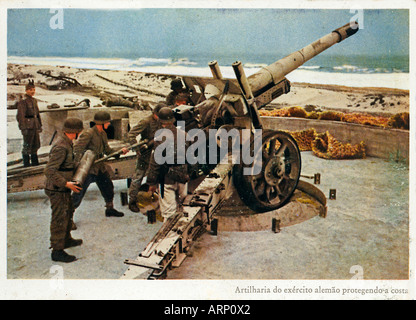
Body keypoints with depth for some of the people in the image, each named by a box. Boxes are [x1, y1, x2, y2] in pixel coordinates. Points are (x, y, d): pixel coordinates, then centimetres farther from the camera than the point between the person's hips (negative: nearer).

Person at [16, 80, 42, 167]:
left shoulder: (34, 100, 13)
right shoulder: (23, 102, -11)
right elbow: (20, 116, -16)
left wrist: (40, 125, 19)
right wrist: (23, 128, -21)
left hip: (35, 126, 8)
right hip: (28, 126, -8)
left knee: (36, 145, 13)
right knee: (27, 145, 0)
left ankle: (35, 162, 25)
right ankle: (26, 163, 10)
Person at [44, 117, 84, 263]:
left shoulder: (66, 142, 5)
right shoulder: (61, 147, -26)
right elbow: (49, 171, -29)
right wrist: (66, 183, -30)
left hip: (63, 188, 10)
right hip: (57, 189, -10)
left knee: (68, 212, 24)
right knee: (59, 219, -1)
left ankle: (66, 240, 42)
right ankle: (57, 251, 10)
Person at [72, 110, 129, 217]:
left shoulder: (103, 134, 8)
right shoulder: (88, 133, -19)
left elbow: (107, 150, 17)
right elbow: (77, 149, -22)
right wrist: (78, 166, -28)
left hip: (100, 167, 9)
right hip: (88, 169, -9)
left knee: (108, 187, 18)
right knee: (79, 193, -3)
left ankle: (110, 209, 37)